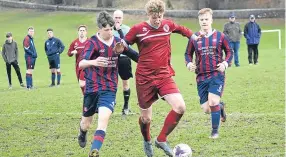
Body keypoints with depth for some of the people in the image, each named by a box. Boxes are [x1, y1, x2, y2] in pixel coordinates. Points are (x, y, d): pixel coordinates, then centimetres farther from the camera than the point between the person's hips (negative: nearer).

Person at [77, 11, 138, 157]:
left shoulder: (117, 42, 0)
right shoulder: (93, 43, -13)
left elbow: (133, 54, 19)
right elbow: (81, 64, -29)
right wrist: (93, 62, -50)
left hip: (109, 89, 2)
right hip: (92, 88, -1)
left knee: (104, 118, -22)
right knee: (86, 121, 15)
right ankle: (82, 134, 51)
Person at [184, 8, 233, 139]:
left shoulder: (220, 36, 2)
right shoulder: (194, 38, 5)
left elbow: (229, 52, 11)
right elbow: (188, 53, 16)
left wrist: (226, 63, -7)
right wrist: (189, 63, -4)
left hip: (217, 75, -2)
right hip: (201, 77, 3)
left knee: (213, 102, -20)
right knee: (206, 109, 0)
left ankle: (215, 131, -1)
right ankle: (220, 106, 37)